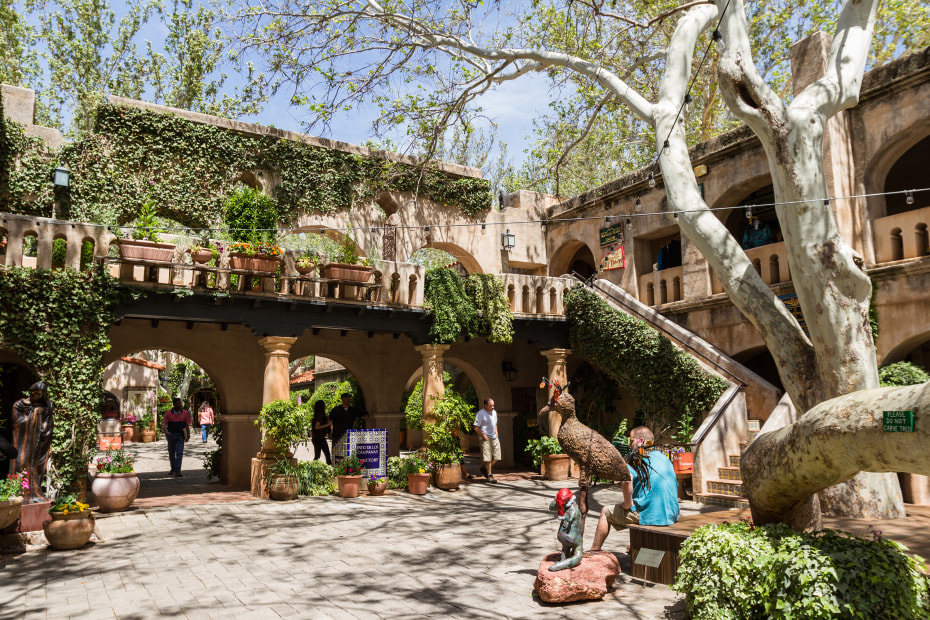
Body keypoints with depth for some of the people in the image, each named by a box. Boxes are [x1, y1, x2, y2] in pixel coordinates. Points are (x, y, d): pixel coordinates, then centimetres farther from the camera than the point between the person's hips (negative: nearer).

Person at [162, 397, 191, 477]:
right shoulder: (168, 414, 3)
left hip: (180, 435, -2)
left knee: (179, 453, -9)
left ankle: (177, 471, -9)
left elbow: (187, 425, 4)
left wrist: (188, 435, -1)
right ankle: (173, 469, 31)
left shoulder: (185, 413, 3)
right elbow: (164, 424, -2)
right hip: (171, 434, 2)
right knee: (171, 453, 13)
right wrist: (166, 431, -22)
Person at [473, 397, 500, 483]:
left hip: (494, 438, 7)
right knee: (488, 458, -4)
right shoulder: (480, 413, -11)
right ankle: (489, 475, 8)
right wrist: (484, 437, -14)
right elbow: (476, 428, -14)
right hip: (486, 439, -7)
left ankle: (485, 469, 24)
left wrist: (496, 434, 12)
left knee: (496, 457, 5)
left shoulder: (494, 412, 12)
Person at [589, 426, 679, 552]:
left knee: (606, 512, 12)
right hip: (671, 515, 8)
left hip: (651, 515, -8)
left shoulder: (639, 460, -9)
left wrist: (628, 504, -17)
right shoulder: (664, 457, 13)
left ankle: (594, 551, 19)